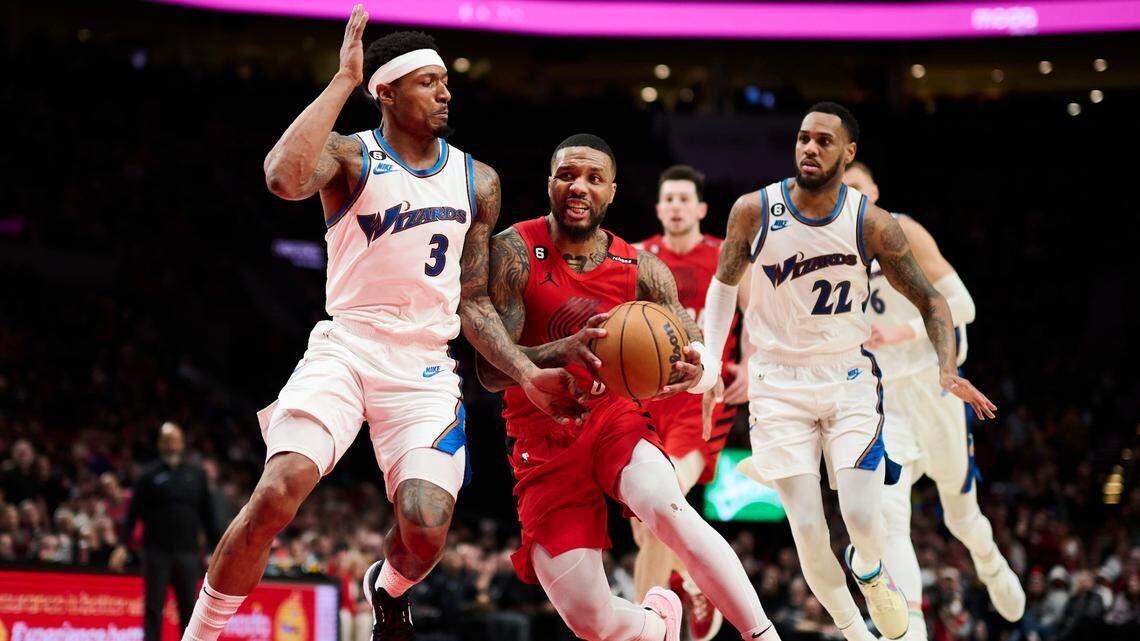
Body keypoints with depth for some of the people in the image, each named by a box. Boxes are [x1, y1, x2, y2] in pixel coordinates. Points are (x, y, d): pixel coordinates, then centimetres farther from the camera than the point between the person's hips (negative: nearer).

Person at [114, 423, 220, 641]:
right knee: (153, 609, -1)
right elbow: (133, 514, 0)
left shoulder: (196, 474, 11)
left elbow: (208, 516, 13)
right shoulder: (149, 475, 4)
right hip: (156, 553, -2)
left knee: (188, 608, 1)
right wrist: (122, 545, -9)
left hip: (187, 552, 2)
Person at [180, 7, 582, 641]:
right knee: (278, 493, -25)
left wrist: (529, 375, 3)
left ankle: (389, 589, 23)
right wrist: (344, 79, -22)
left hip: (426, 367, 3)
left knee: (427, 528, -16)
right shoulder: (351, 157, -1)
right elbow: (284, 177, -26)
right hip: (345, 347, -3)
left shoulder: (477, 182, 12)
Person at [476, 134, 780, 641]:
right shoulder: (516, 252, -10)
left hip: (613, 417, 1)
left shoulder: (640, 269, -1)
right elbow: (490, 371, -17)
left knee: (665, 507, -35)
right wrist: (564, 351, -36)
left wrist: (696, 371, -27)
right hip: (543, 442, -1)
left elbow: (708, 362, -1)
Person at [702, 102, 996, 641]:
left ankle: (869, 571, 25)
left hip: (849, 378, 0)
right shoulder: (753, 211, -9)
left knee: (862, 519, -12)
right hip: (778, 383, 0)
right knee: (807, 528, -10)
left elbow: (929, 301, 0)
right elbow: (724, 284, 10)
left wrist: (948, 370, -16)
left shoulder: (872, 225, -10)